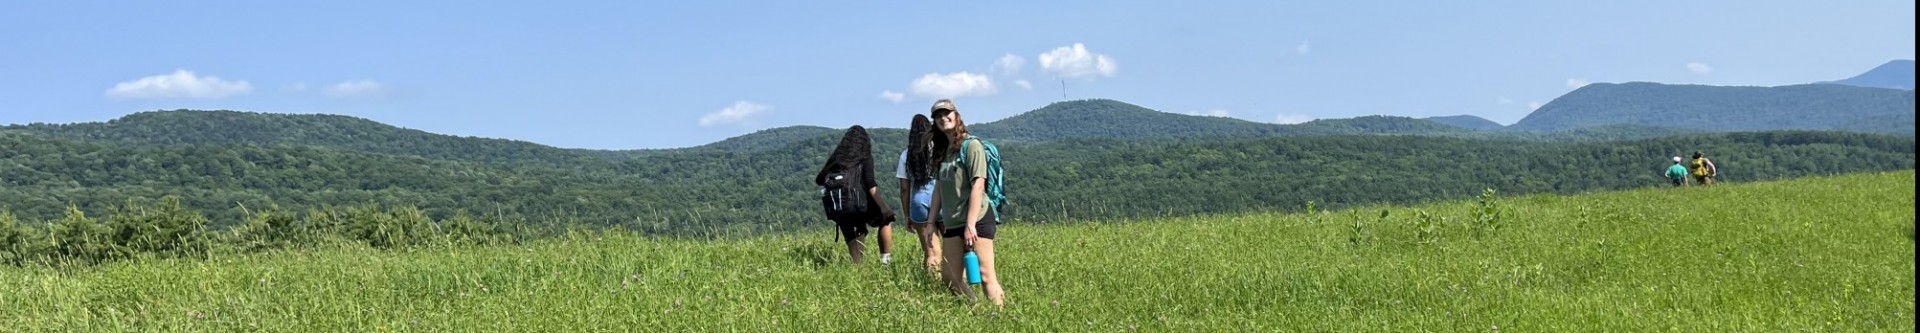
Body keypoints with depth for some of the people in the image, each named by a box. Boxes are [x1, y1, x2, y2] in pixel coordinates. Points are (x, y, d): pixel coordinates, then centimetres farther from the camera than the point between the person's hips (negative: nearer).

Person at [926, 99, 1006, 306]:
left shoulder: (971, 146, -6)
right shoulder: (944, 151, 15)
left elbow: (978, 186, -13)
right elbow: (939, 188, 17)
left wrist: (970, 225, -19)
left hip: (977, 220, -8)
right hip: (953, 224, 8)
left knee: (985, 276, -11)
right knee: (950, 277, 5)